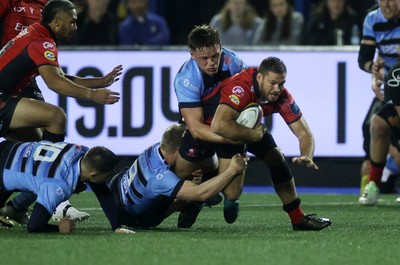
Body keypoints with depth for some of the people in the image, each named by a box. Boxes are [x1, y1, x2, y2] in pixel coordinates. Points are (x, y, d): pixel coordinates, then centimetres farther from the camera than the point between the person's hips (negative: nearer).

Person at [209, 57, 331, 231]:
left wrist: (306, 157, -38)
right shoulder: (241, 87, -43)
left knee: (276, 158, -1)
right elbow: (219, 125, -56)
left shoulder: (282, 97, -22)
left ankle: (298, 218, 8)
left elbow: (304, 133, -16)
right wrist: (254, 135, -42)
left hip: (246, 125, 6)